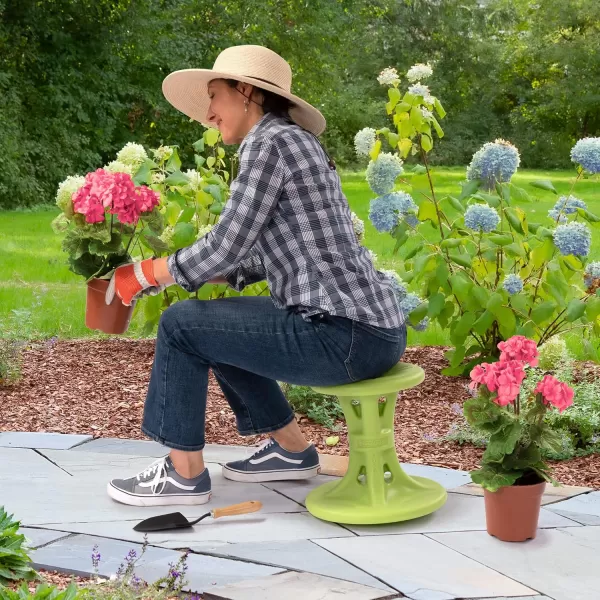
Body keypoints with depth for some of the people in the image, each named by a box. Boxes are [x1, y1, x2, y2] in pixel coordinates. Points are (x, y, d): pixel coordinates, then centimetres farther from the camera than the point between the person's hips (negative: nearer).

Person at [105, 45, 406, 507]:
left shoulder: (267, 142, -10)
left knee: (181, 326, -1)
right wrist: (161, 271, 19)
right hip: (369, 328, 9)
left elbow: (226, 247, -13)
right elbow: (256, 260, 20)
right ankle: (292, 450, 26)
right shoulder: (294, 141, 19)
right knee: (215, 325, 22)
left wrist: (145, 274, 3)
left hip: (346, 337, -9)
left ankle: (185, 474, 12)